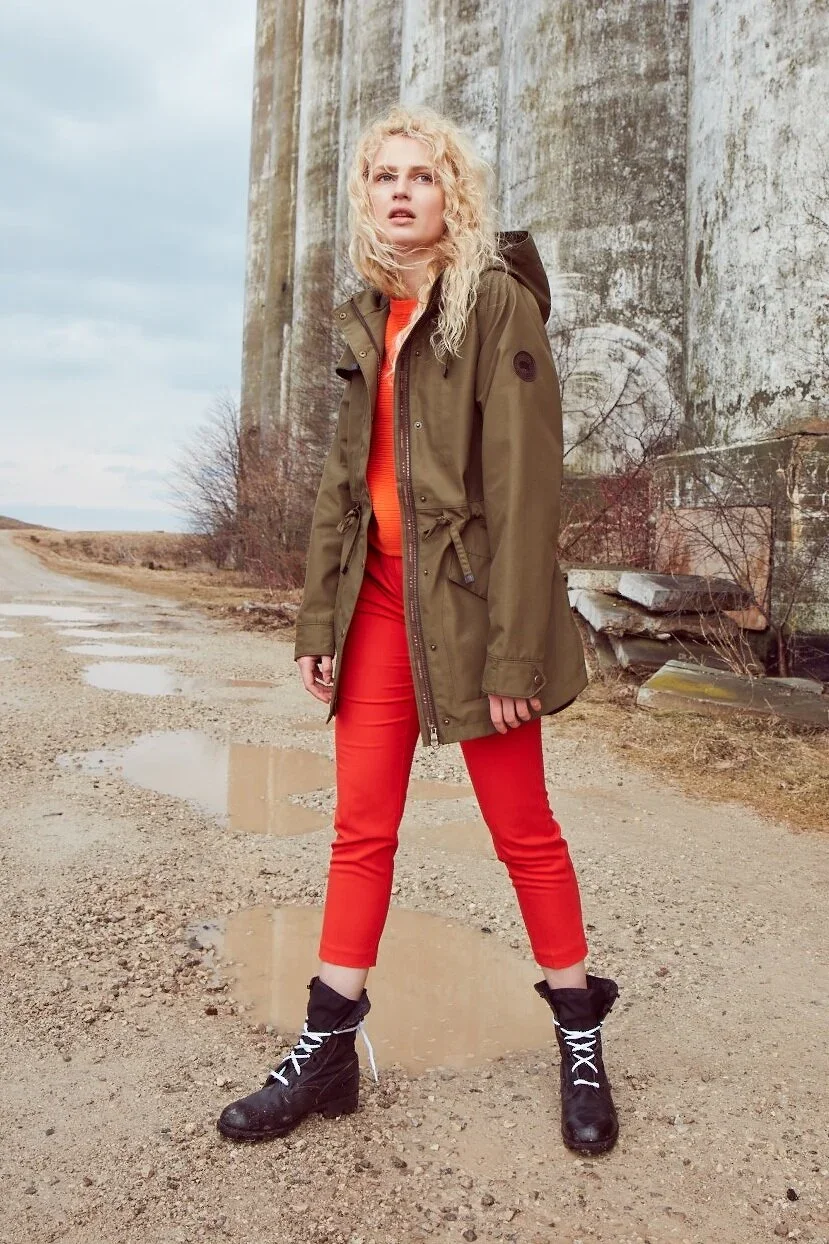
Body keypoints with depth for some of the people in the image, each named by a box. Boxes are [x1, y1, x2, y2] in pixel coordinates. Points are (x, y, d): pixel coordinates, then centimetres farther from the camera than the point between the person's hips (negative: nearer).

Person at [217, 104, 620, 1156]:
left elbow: (523, 478, -14)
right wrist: (316, 621, 8)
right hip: (379, 597, 6)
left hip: (464, 597, -6)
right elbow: (342, 478, 14)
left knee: (520, 829, 5)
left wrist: (514, 651, -19)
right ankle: (326, 1051, 21)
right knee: (361, 827, 8)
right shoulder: (365, 320, 15)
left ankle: (580, 1043, 25)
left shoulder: (497, 300, -6)